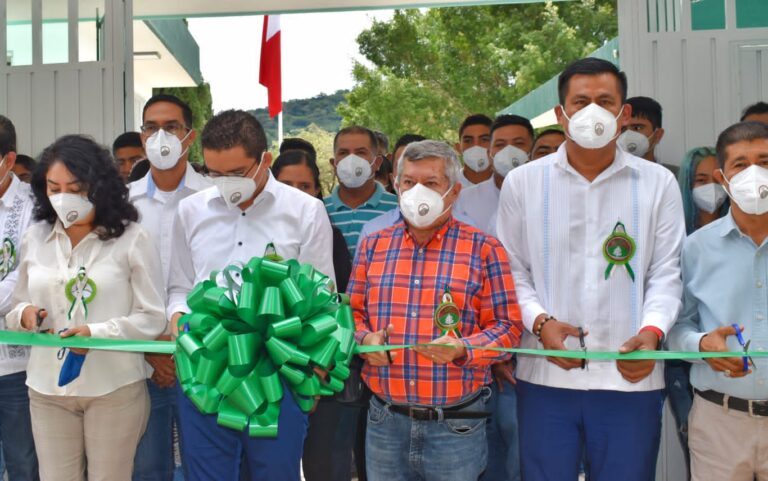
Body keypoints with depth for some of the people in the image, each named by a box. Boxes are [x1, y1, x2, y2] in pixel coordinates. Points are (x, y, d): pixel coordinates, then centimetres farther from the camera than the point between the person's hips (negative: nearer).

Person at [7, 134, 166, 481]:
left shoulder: (131, 238, -5)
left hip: (115, 388, -3)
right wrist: (24, 313, -10)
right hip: (48, 388, 3)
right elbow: (16, 307, 13)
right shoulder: (34, 238, 7)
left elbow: (153, 318, -7)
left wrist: (98, 332, -20)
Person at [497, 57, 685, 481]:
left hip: (630, 374, 0)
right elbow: (513, 270, 5)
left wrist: (652, 329, -15)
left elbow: (666, 272, 3)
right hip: (546, 376, 0)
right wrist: (540, 322, -11)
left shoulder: (657, 183, 5)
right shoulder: (522, 182, 6)